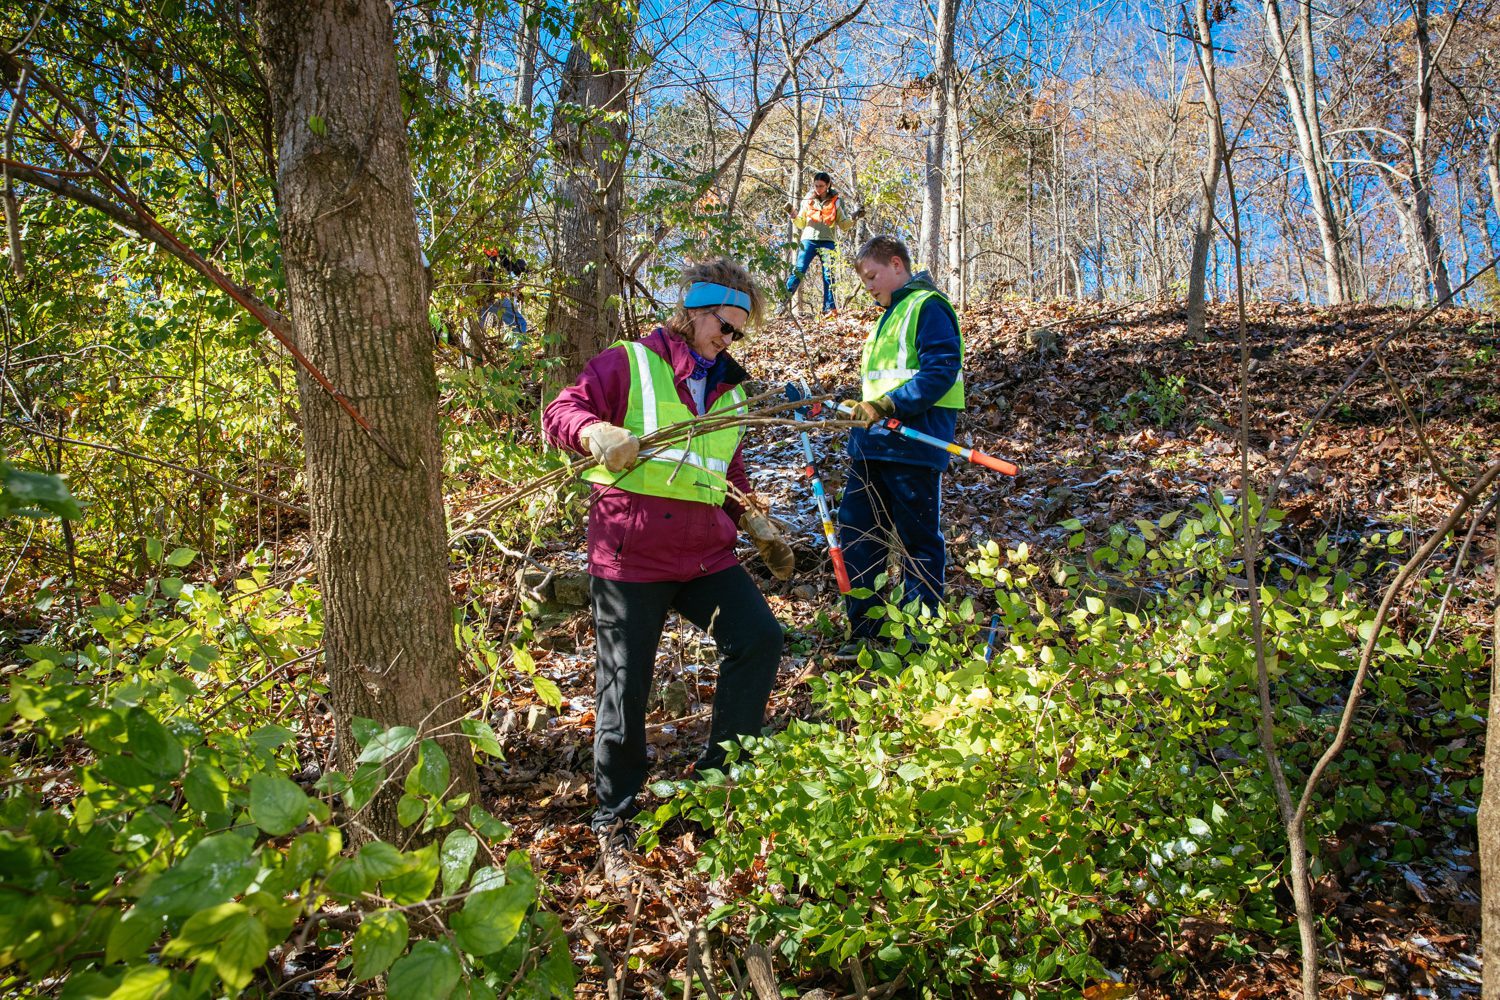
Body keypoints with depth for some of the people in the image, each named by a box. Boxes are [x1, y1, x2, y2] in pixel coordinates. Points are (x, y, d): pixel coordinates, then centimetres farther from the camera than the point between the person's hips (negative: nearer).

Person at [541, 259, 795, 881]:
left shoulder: (728, 392, 20)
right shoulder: (629, 364, -1)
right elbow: (560, 413, -10)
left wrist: (758, 527, 17)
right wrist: (598, 433, -30)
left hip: (706, 554, 6)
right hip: (630, 556, -6)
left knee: (759, 639, -8)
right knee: (625, 688, 1)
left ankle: (719, 776, 9)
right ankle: (615, 823, 20)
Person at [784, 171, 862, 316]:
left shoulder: (835, 202, 10)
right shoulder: (808, 201, 12)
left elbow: (843, 225, 11)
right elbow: (801, 224, 16)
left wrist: (853, 218, -6)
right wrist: (794, 216, -4)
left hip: (827, 242, 0)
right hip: (809, 240, 0)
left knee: (829, 275, -2)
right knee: (798, 270, -11)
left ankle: (829, 308, 2)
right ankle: (783, 300, -11)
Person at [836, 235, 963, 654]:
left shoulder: (927, 306, -7)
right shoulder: (889, 315, 22)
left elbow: (941, 370, -19)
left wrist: (886, 406, -23)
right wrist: (864, 407, 12)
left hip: (912, 445, -10)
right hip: (872, 444, 10)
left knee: (919, 541, 1)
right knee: (854, 529, 7)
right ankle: (863, 631, 16)